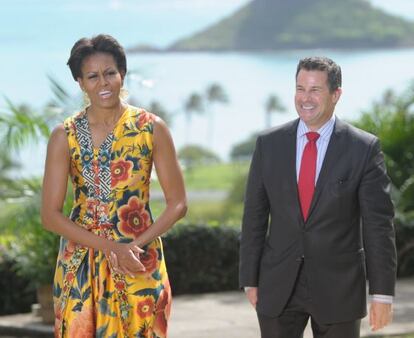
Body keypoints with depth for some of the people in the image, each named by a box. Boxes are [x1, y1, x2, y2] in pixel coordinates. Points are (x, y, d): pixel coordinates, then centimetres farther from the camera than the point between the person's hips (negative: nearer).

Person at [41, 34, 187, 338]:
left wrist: (133, 246, -13)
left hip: (141, 266, 0)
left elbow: (178, 204, 1)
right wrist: (111, 247, -15)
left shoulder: (152, 128, -1)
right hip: (80, 267, 0)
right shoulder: (65, 136, -2)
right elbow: (51, 215, -5)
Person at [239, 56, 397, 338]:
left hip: (338, 286, -2)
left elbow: (378, 223, -6)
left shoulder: (364, 148, -6)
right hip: (279, 287, 2)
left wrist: (382, 293, -9)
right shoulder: (269, 145, 2)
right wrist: (250, 280, 5)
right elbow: (254, 216, 7)